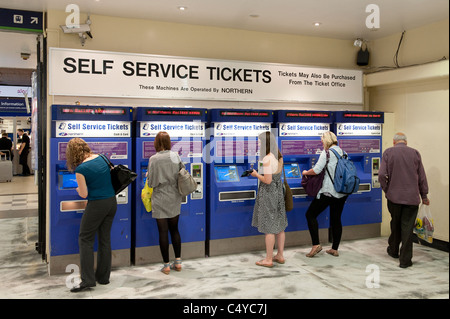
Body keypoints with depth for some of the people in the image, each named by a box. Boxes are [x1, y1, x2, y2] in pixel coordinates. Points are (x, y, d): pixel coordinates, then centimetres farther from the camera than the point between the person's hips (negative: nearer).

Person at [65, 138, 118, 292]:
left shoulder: (80, 169, -15)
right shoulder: (101, 158, 2)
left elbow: (84, 194, -9)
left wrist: (77, 188, 10)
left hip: (97, 205, -7)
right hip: (112, 202, 7)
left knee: (85, 240, 6)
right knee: (105, 239, 14)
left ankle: (87, 280, 3)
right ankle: (103, 277, 23)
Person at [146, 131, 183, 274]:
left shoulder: (153, 159, -14)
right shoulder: (176, 156, -3)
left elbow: (151, 183, -11)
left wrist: (148, 176, 9)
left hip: (160, 200, -4)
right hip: (175, 198, 4)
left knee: (163, 231, 4)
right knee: (174, 229, 15)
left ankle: (166, 265, 10)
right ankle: (178, 262, 19)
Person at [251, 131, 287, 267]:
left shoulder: (267, 159, -20)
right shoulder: (279, 156, 7)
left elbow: (267, 180, -23)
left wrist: (256, 175, -7)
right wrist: (259, 173, 14)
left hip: (268, 192, -9)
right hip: (278, 191, 9)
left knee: (268, 227, 0)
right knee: (279, 225, 14)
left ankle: (268, 259, 9)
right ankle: (280, 256, 25)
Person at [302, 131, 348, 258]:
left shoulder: (327, 152, -11)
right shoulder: (343, 152, 11)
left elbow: (316, 170, -15)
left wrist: (306, 172, 4)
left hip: (329, 191, -7)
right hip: (342, 192, 8)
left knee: (310, 214, 3)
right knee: (336, 219, 14)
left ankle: (316, 244, -3)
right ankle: (335, 249, 19)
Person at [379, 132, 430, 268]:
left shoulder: (388, 152, -2)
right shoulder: (415, 153, 2)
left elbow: (382, 175, -11)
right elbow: (422, 177, 5)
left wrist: (386, 190, 4)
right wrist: (424, 196, 14)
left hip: (394, 196, 0)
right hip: (412, 197, 0)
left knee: (395, 224, 18)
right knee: (407, 227, 3)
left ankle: (393, 251, 34)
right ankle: (405, 259, 7)